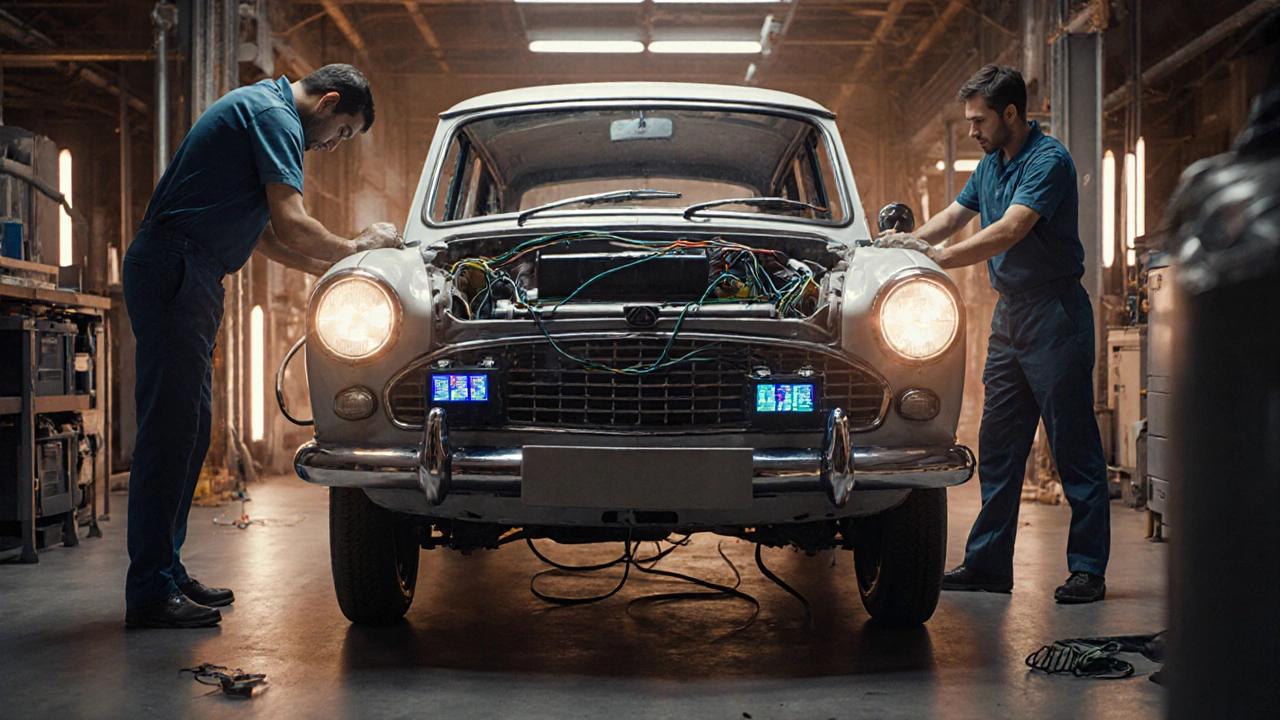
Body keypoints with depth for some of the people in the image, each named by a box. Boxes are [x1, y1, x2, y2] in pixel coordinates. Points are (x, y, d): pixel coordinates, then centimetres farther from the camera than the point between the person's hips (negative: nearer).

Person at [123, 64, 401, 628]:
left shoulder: (259, 107, 25)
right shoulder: (275, 115, -8)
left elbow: (262, 235, 27)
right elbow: (290, 226, -18)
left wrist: (335, 268, 21)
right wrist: (357, 247, -2)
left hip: (183, 278, 11)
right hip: (175, 270, -11)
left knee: (189, 428, 12)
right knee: (169, 429, -11)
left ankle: (167, 574, 17)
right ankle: (151, 593, -9)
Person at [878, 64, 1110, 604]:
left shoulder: (1048, 160, -14)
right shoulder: (989, 166, 14)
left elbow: (1010, 230, -25)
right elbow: (952, 218, 19)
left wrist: (939, 257, -28)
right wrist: (908, 240, 1)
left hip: (1055, 314, -9)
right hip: (1009, 315, 9)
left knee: (1074, 447, -3)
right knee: (997, 445, 9)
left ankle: (1088, 569, 2)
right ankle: (989, 563, 15)